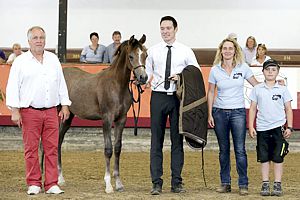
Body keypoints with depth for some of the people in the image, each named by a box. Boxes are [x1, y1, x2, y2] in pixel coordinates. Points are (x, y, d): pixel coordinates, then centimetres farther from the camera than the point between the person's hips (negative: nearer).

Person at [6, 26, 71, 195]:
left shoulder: (53, 60, 12)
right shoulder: (20, 62, 0)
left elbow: (61, 84, 16)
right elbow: (13, 86, -2)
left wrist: (65, 106, 9)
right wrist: (15, 111, -9)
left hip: (51, 111, 3)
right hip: (30, 112, -3)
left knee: (52, 148, 1)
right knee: (31, 149, 2)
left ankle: (52, 184, 6)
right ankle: (34, 184, 11)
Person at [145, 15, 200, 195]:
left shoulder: (186, 51, 2)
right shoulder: (153, 51, 6)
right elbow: (147, 72, 13)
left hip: (178, 98, -1)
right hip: (158, 97, 1)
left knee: (177, 140, 5)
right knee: (157, 141, 0)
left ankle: (177, 182, 11)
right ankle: (156, 183, 3)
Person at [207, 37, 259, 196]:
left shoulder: (243, 67, 1)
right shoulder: (215, 70, 2)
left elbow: (257, 85, 7)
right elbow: (210, 93, 7)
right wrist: (210, 114, 3)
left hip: (238, 112, -1)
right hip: (220, 112, 1)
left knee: (240, 150, -6)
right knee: (223, 149, 7)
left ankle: (243, 184, 0)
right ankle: (225, 183, 14)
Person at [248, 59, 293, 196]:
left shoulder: (282, 89, 5)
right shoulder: (257, 89, 7)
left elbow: (288, 109, 6)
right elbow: (253, 108, 9)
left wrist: (289, 127, -2)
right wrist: (251, 127, 2)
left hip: (278, 128, -1)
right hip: (262, 128, 1)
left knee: (278, 158, -1)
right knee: (264, 158, 4)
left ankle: (277, 185, 5)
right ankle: (265, 185, 10)